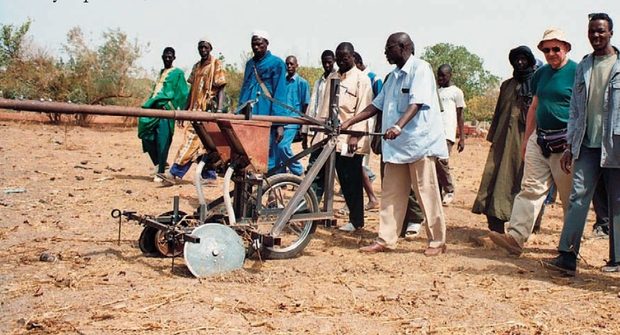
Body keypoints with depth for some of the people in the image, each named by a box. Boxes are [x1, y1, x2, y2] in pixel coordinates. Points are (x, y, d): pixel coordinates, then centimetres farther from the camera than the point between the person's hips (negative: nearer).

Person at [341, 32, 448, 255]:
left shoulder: (421, 69, -8)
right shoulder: (394, 76, 17)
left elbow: (417, 102, -22)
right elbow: (377, 105, 20)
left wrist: (398, 126, -36)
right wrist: (350, 122, 12)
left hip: (419, 142, -8)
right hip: (396, 145, 8)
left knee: (427, 193, -1)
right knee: (391, 194, 7)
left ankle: (437, 241, 9)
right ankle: (385, 240, 12)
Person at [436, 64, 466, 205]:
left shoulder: (456, 92, 5)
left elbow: (460, 117, 3)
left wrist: (462, 138, -3)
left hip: (447, 134, -6)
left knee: (441, 161, -18)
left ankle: (449, 191, -3)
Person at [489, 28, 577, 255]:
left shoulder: (577, 72, -4)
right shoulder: (541, 74, 15)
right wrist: (526, 140, 17)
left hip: (565, 142, -5)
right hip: (539, 139, 6)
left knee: (570, 197, 3)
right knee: (531, 188, -2)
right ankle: (515, 237, -6)